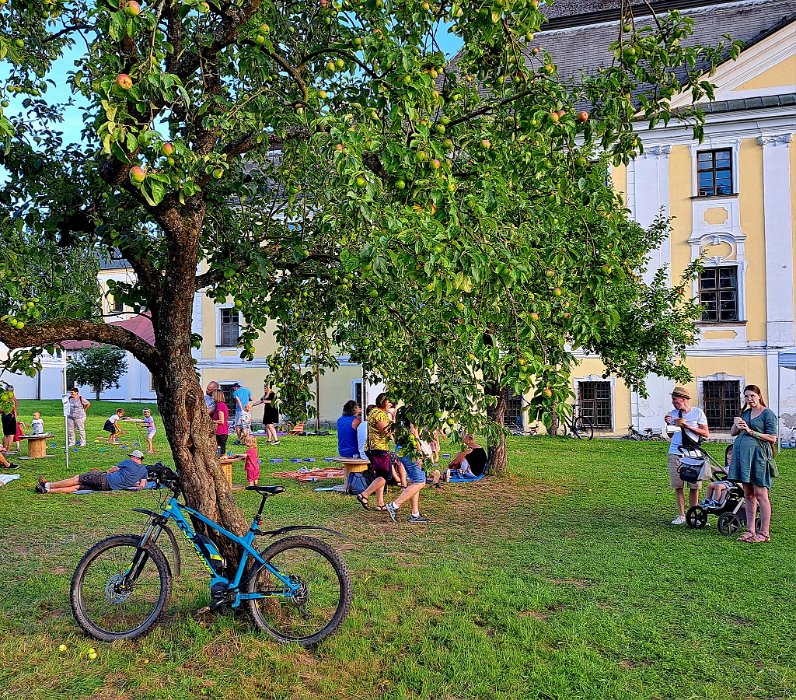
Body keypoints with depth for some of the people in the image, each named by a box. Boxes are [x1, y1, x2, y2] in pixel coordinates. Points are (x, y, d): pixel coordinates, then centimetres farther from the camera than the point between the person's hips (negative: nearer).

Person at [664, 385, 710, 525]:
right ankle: (681, 515, 12)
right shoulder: (673, 413, 10)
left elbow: (706, 434, -3)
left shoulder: (698, 412, 1)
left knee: (694, 486, 1)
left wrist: (687, 426, -11)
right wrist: (668, 424, 0)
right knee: (678, 486, 3)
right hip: (675, 453, 3)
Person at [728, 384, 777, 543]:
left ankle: (764, 533, 1)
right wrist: (736, 424, -1)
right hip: (742, 454, 7)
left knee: (760, 494, -5)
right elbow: (732, 433, 19)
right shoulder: (745, 413, 18)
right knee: (748, 495, 9)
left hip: (758, 455, -7)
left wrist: (751, 431, -12)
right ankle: (750, 531, 15)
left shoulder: (768, 413, -2)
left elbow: (772, 438, -8)